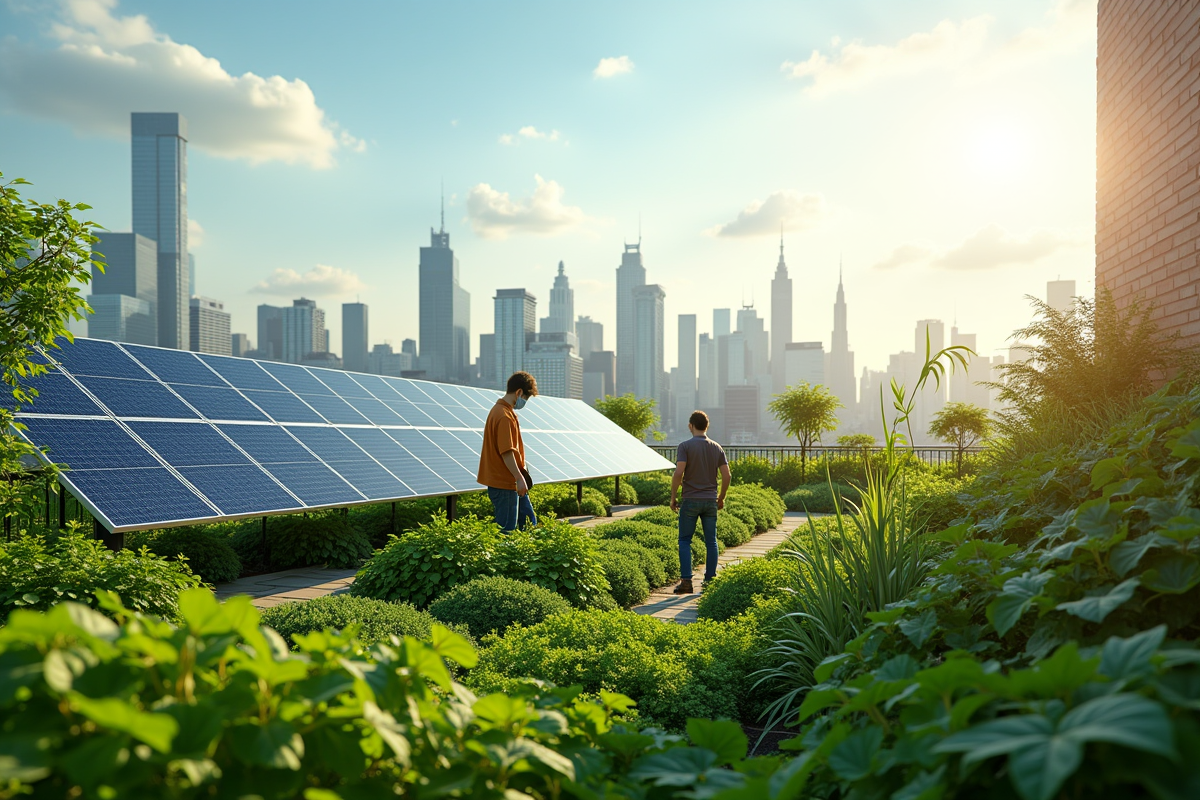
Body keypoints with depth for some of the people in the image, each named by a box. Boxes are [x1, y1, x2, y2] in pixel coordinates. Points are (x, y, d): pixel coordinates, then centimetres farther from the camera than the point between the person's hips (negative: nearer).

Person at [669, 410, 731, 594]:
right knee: (711, 541, 10)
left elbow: (678, 473, -17)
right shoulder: (717, 448, 6)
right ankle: (710, 580, 12)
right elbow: (727, 476, 3)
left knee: (685, 541, 3)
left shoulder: (685, 446, -8)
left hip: (690, 500, -4)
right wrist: (721, 497, 15)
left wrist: (673, 497, -7)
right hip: (710, 501, 4)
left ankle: (686, 581, -4)